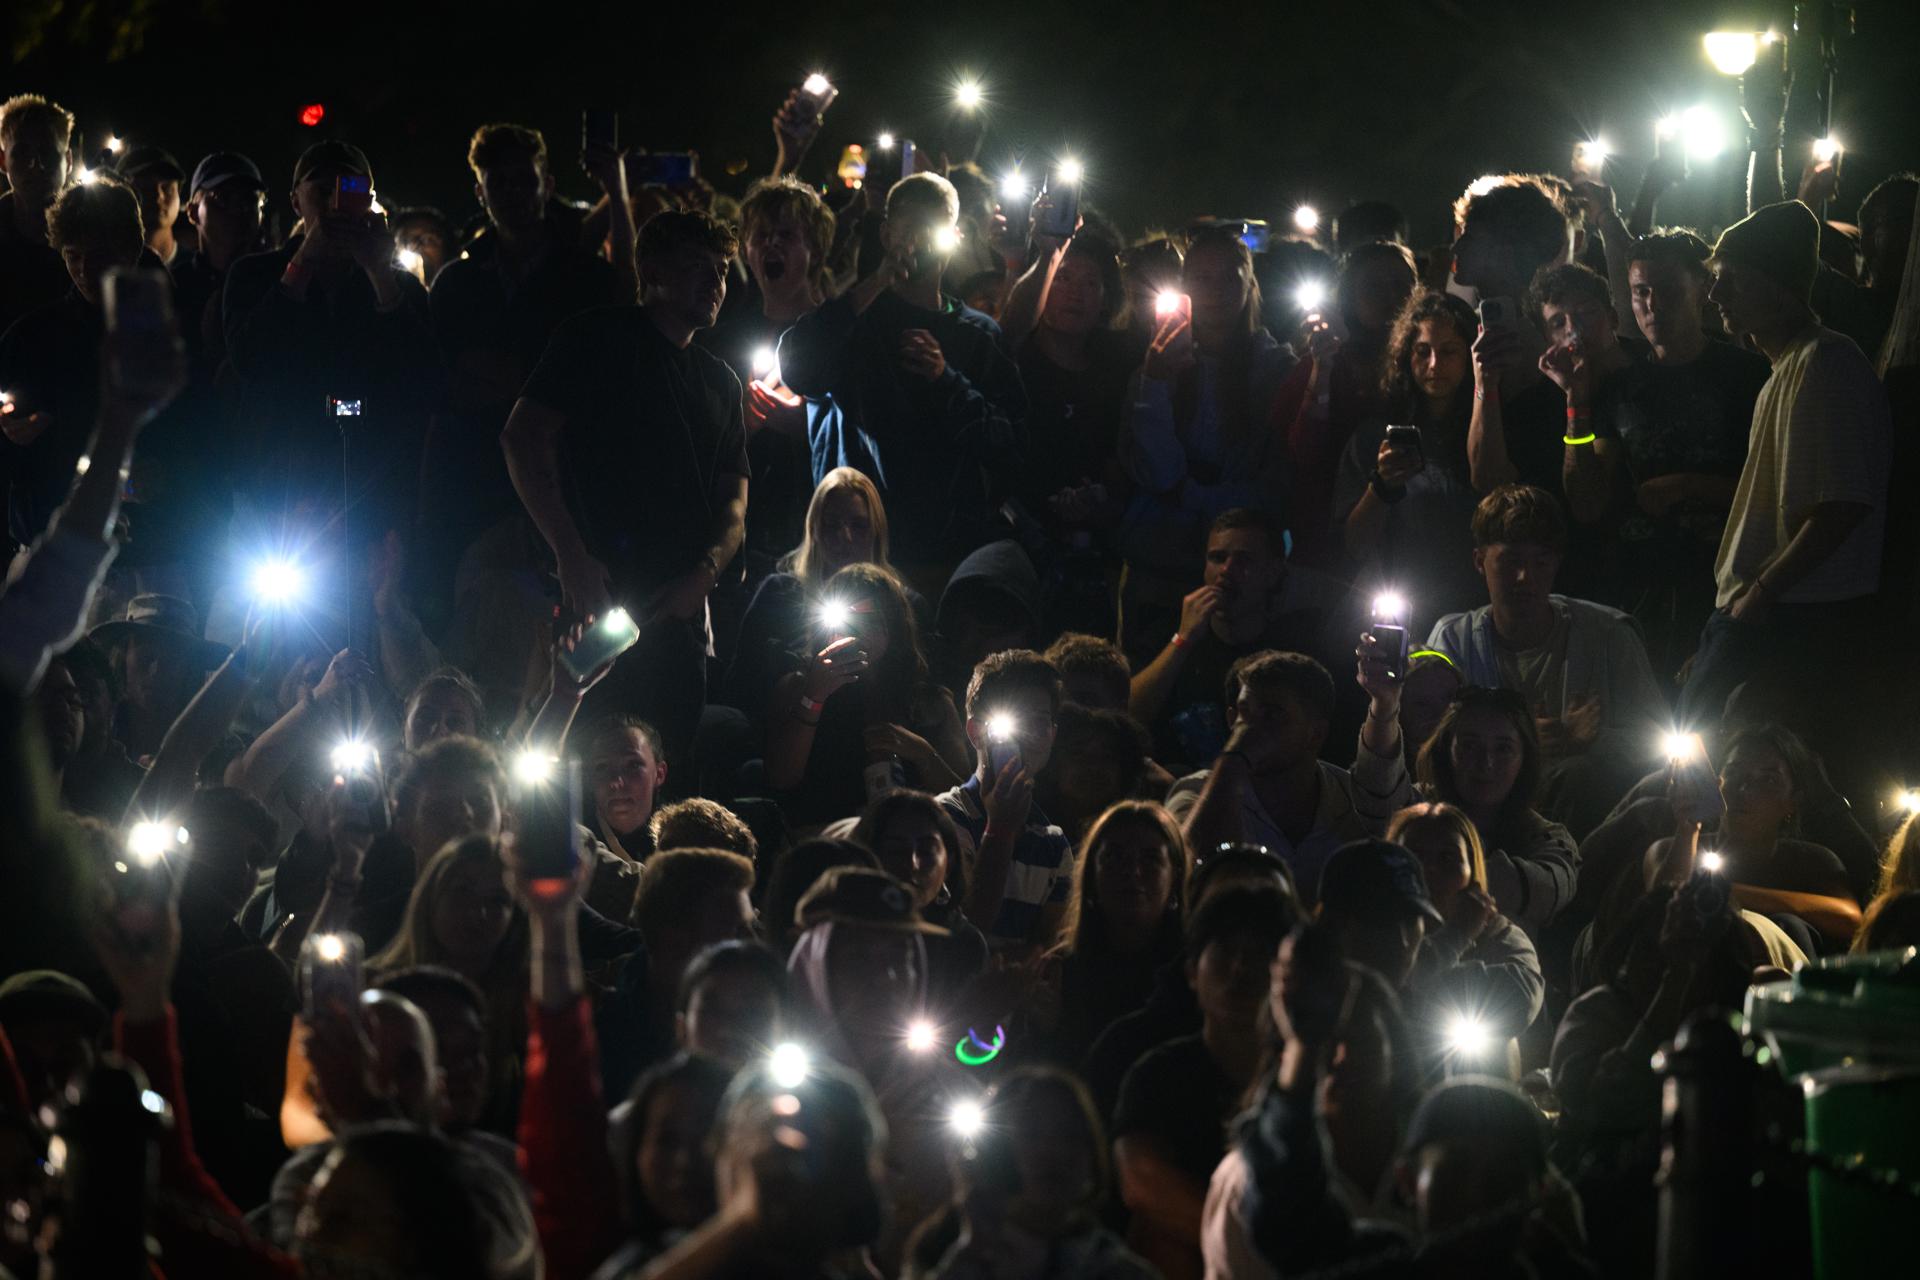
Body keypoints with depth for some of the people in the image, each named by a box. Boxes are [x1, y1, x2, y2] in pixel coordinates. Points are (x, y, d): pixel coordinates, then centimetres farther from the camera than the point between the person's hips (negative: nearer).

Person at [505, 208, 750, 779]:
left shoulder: (719, 382, 21)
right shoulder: (599, 340, 2)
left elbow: (734, 497, 18)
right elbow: (523, 439, -8)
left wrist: (704, 573, -3)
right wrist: (571, 556, -16)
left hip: (680, 608, 6)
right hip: (603, 598, -6)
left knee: (670, 768, 2)